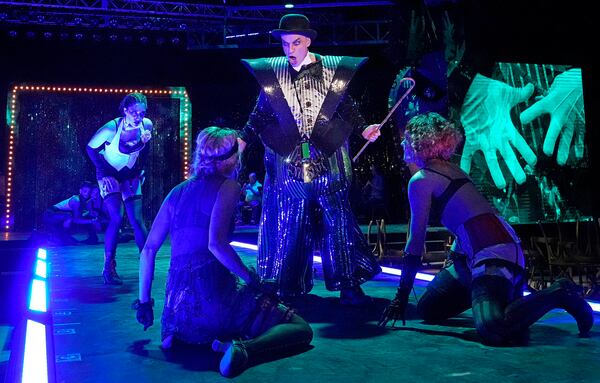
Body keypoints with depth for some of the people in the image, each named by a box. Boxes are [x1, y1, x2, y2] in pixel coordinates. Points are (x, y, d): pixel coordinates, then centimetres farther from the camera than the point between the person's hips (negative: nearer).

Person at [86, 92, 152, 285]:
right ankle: (109, 267, -5)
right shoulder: (112, 127, -24)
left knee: (137, 220, -3)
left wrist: (140, 169, 3)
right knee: (117, 218, -17)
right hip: (110, 176, -4)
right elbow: (91, 148, -12)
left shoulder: (147, 125, -12)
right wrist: (104, 173, -16)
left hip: (131, 176, 4)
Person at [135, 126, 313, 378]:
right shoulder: (227, 186, -4)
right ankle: (243, 348, -27)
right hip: (212, 297, -7)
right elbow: (216, 244, -19)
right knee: (301, 329, -1)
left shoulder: (178, 192, 14)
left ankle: (177, 334, 10)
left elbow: (148, 249, 12)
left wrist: (144, 301, 18)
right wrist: (253, 279, -10)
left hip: (177, 306, 7)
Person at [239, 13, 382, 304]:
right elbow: (261, 113, 10)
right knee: (288, 223, 6)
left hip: (327, 160, -1)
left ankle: (348, 285, 8)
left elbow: (346, 107, 11)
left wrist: (363, 129, 1)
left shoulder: (333, 69, 3)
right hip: (288, 161, 1)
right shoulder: (271, 72, 6)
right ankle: (288, 287, 19)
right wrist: (241, 139, 3)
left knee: (337, 220, 0)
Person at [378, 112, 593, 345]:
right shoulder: (450, 169, 19)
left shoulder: (420, 180, -7)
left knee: (492, 329, -31)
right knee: (427, 309, 11)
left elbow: (415, 242, -7)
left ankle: (557, 293, -8)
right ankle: (510, 291, 17)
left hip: (493, 253, -9)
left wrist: (401, 298, -1)